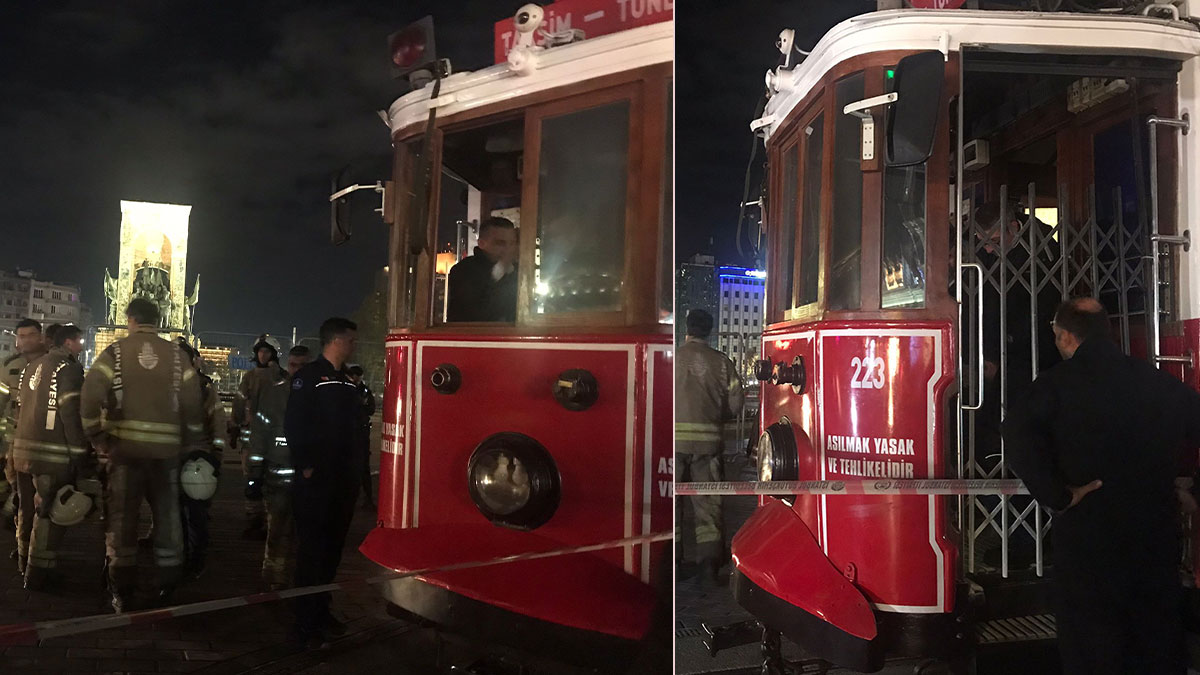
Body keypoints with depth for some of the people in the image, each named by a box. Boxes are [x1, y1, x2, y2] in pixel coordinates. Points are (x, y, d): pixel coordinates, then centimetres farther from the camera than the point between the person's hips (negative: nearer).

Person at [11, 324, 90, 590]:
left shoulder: (32, 367, 15)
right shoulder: (69, 368, -10)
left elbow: (23, 407, 20)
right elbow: (71, 413, -16)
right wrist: (79, 453, -12)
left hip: (24, 449, 8)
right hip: (54, 453, -8)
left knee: (28, 508, 19)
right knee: (49, 512, -1)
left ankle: (26, 561, 32)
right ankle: (38, 573, 3)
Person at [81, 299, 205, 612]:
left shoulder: (114, 353, 0)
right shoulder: (177, 357, 4)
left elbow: (90, 399, -9)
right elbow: (193, 406, 1)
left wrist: (96, 438, 2)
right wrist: (191, 448, 9)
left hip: (122, 447, -1)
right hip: (166, 449, 1)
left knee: (121, 518, 8)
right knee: (168, 517, 12)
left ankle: (122, 594, 12)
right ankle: (169, 588, 17)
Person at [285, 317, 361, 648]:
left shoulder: (348, 381, 15)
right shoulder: (308, 377, -9)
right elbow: (293, 425, -16)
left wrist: (355, 470, 12)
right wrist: (304, 468, -18)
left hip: (344, 481, 7)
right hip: (316, 481, -7)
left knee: (333, 549, 14)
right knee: (312, 550, -2)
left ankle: (321, 611, 26)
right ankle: (306, 623, 5)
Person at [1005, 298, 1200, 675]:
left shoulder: (1058, 383, -10)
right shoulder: (1157, 381, 3)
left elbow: (1019, 435, -27)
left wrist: (1058, 496, -19)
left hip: (1088, 529, -4)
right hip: (1156, 530, 4)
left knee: (1093, 642, 7)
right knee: (1158, 632, 19)